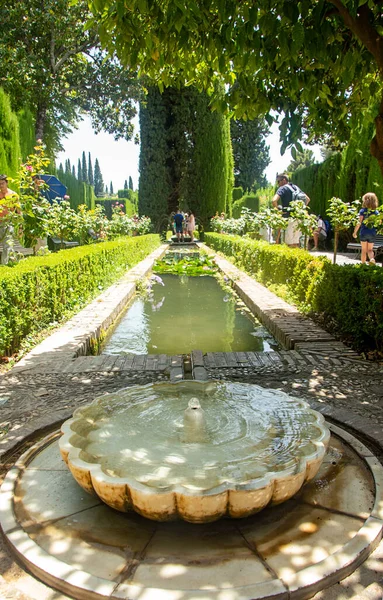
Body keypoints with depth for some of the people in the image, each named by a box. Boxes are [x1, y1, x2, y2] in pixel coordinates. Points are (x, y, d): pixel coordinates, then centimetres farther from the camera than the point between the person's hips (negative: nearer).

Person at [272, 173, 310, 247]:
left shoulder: (282, 188, -5)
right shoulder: (295, 187, 17)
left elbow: (274, 200, -23)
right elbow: (307, 199, 20)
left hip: (290, 217, -7)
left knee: (291, 244, -7)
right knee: (296, 242, 13)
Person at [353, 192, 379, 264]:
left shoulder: (362, 211, -8)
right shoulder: (376, 212, 0)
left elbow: (359, 223, -11)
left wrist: (355, 232, -4)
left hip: (364, 233, -1)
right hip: (372, 234, 2)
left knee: (364, 250, 11)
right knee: (370, 250, 12)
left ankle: (363, 264, 14)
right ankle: (372, 258, -16)